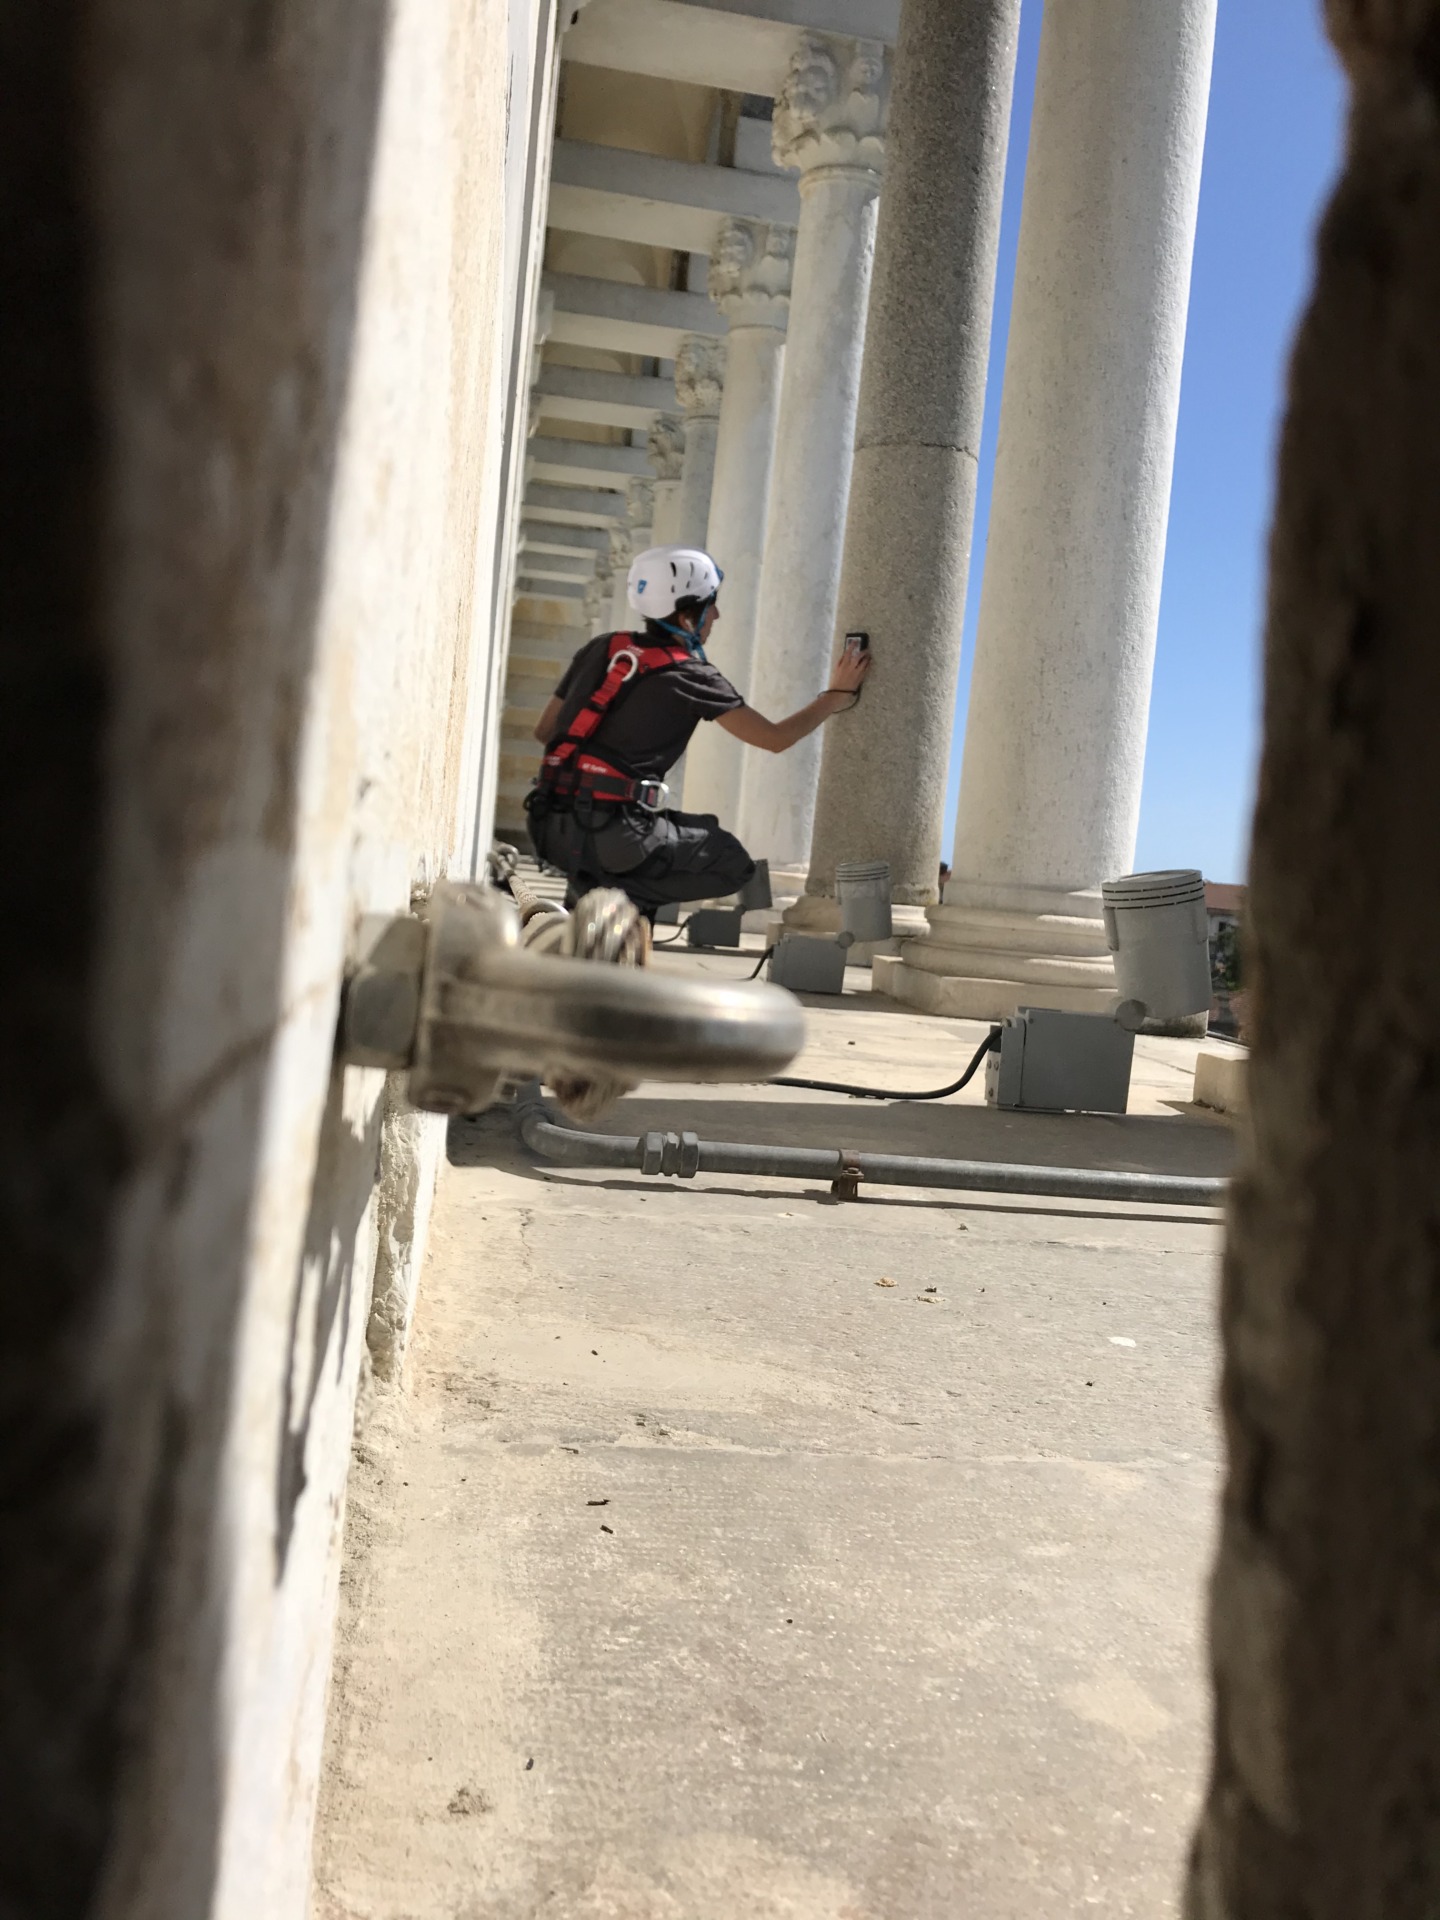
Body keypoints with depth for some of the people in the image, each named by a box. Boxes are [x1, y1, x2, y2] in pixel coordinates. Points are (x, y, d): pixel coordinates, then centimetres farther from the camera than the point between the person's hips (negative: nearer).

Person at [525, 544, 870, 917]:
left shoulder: (601, 648, 13)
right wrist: (837, 695, 14)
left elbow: (544, 731, 18)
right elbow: (775, 738, 1)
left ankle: (592, 889, 6)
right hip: (610, 835, -7)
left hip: (549, 825, 7)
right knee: (734, 866, 12)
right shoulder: (692, 676, -3)